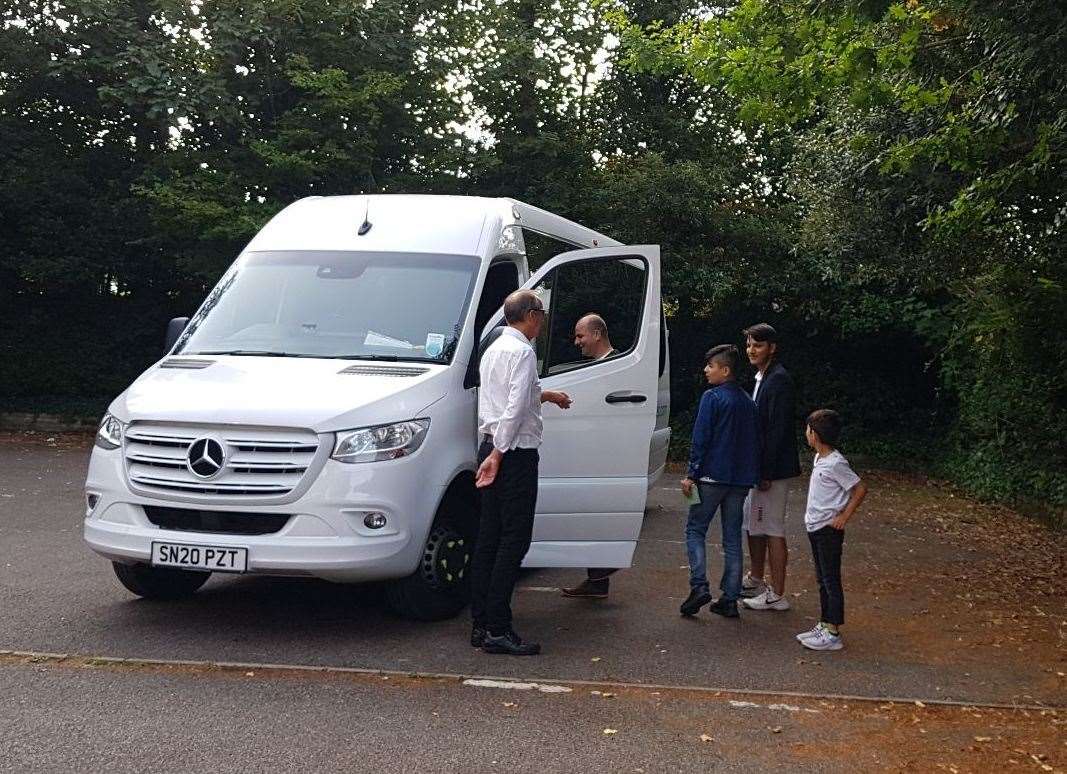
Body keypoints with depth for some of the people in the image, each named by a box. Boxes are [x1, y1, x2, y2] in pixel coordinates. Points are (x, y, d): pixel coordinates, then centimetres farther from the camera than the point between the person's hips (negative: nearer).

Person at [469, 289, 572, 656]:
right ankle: (498, 630, -7)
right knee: (514, 539, -7)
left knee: (489, 537, 10)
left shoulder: (494, 348, 18)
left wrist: (544, 395, 39)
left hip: (491, 449, 10)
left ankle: (481, 624, 14)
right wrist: (497, 455, -20)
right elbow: (515, 408, -20)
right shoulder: (522, 351, -11)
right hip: (515, 452, -10)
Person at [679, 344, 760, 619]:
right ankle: (730, 599, 10)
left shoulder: (712, 398, -9)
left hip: (713, 476, -6)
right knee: (732, 537, 9)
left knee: (695, 529, 5)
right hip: (741, 479, 6)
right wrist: (753, 475, 20)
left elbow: (701, 439, -13)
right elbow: (755, 441, 15)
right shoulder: (748, 401, 11)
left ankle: (699, 586, -8)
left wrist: (691, 475, -9)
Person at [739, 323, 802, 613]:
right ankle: (755, 581, 33)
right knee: (753, 524, 19)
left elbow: (778, 429, -21)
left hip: (772, 467, -10)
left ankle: (777, 595, 1)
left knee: (772, 529, -5)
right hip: (756, 465, 10)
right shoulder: (761, 378, 14)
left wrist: (767, 472, -23)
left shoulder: (779, 380, -17)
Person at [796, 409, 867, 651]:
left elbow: (860, 489, -16)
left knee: (831, 581, -3)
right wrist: (812, 515, 13)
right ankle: (824, 626, 24)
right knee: (823, 580, 15)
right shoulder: (820, 458, 9)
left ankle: (833, 633, 2)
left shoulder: (835, 463, -19)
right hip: (815, 528, 9)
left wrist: (844, 516, -15)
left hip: (828, 530, -9)